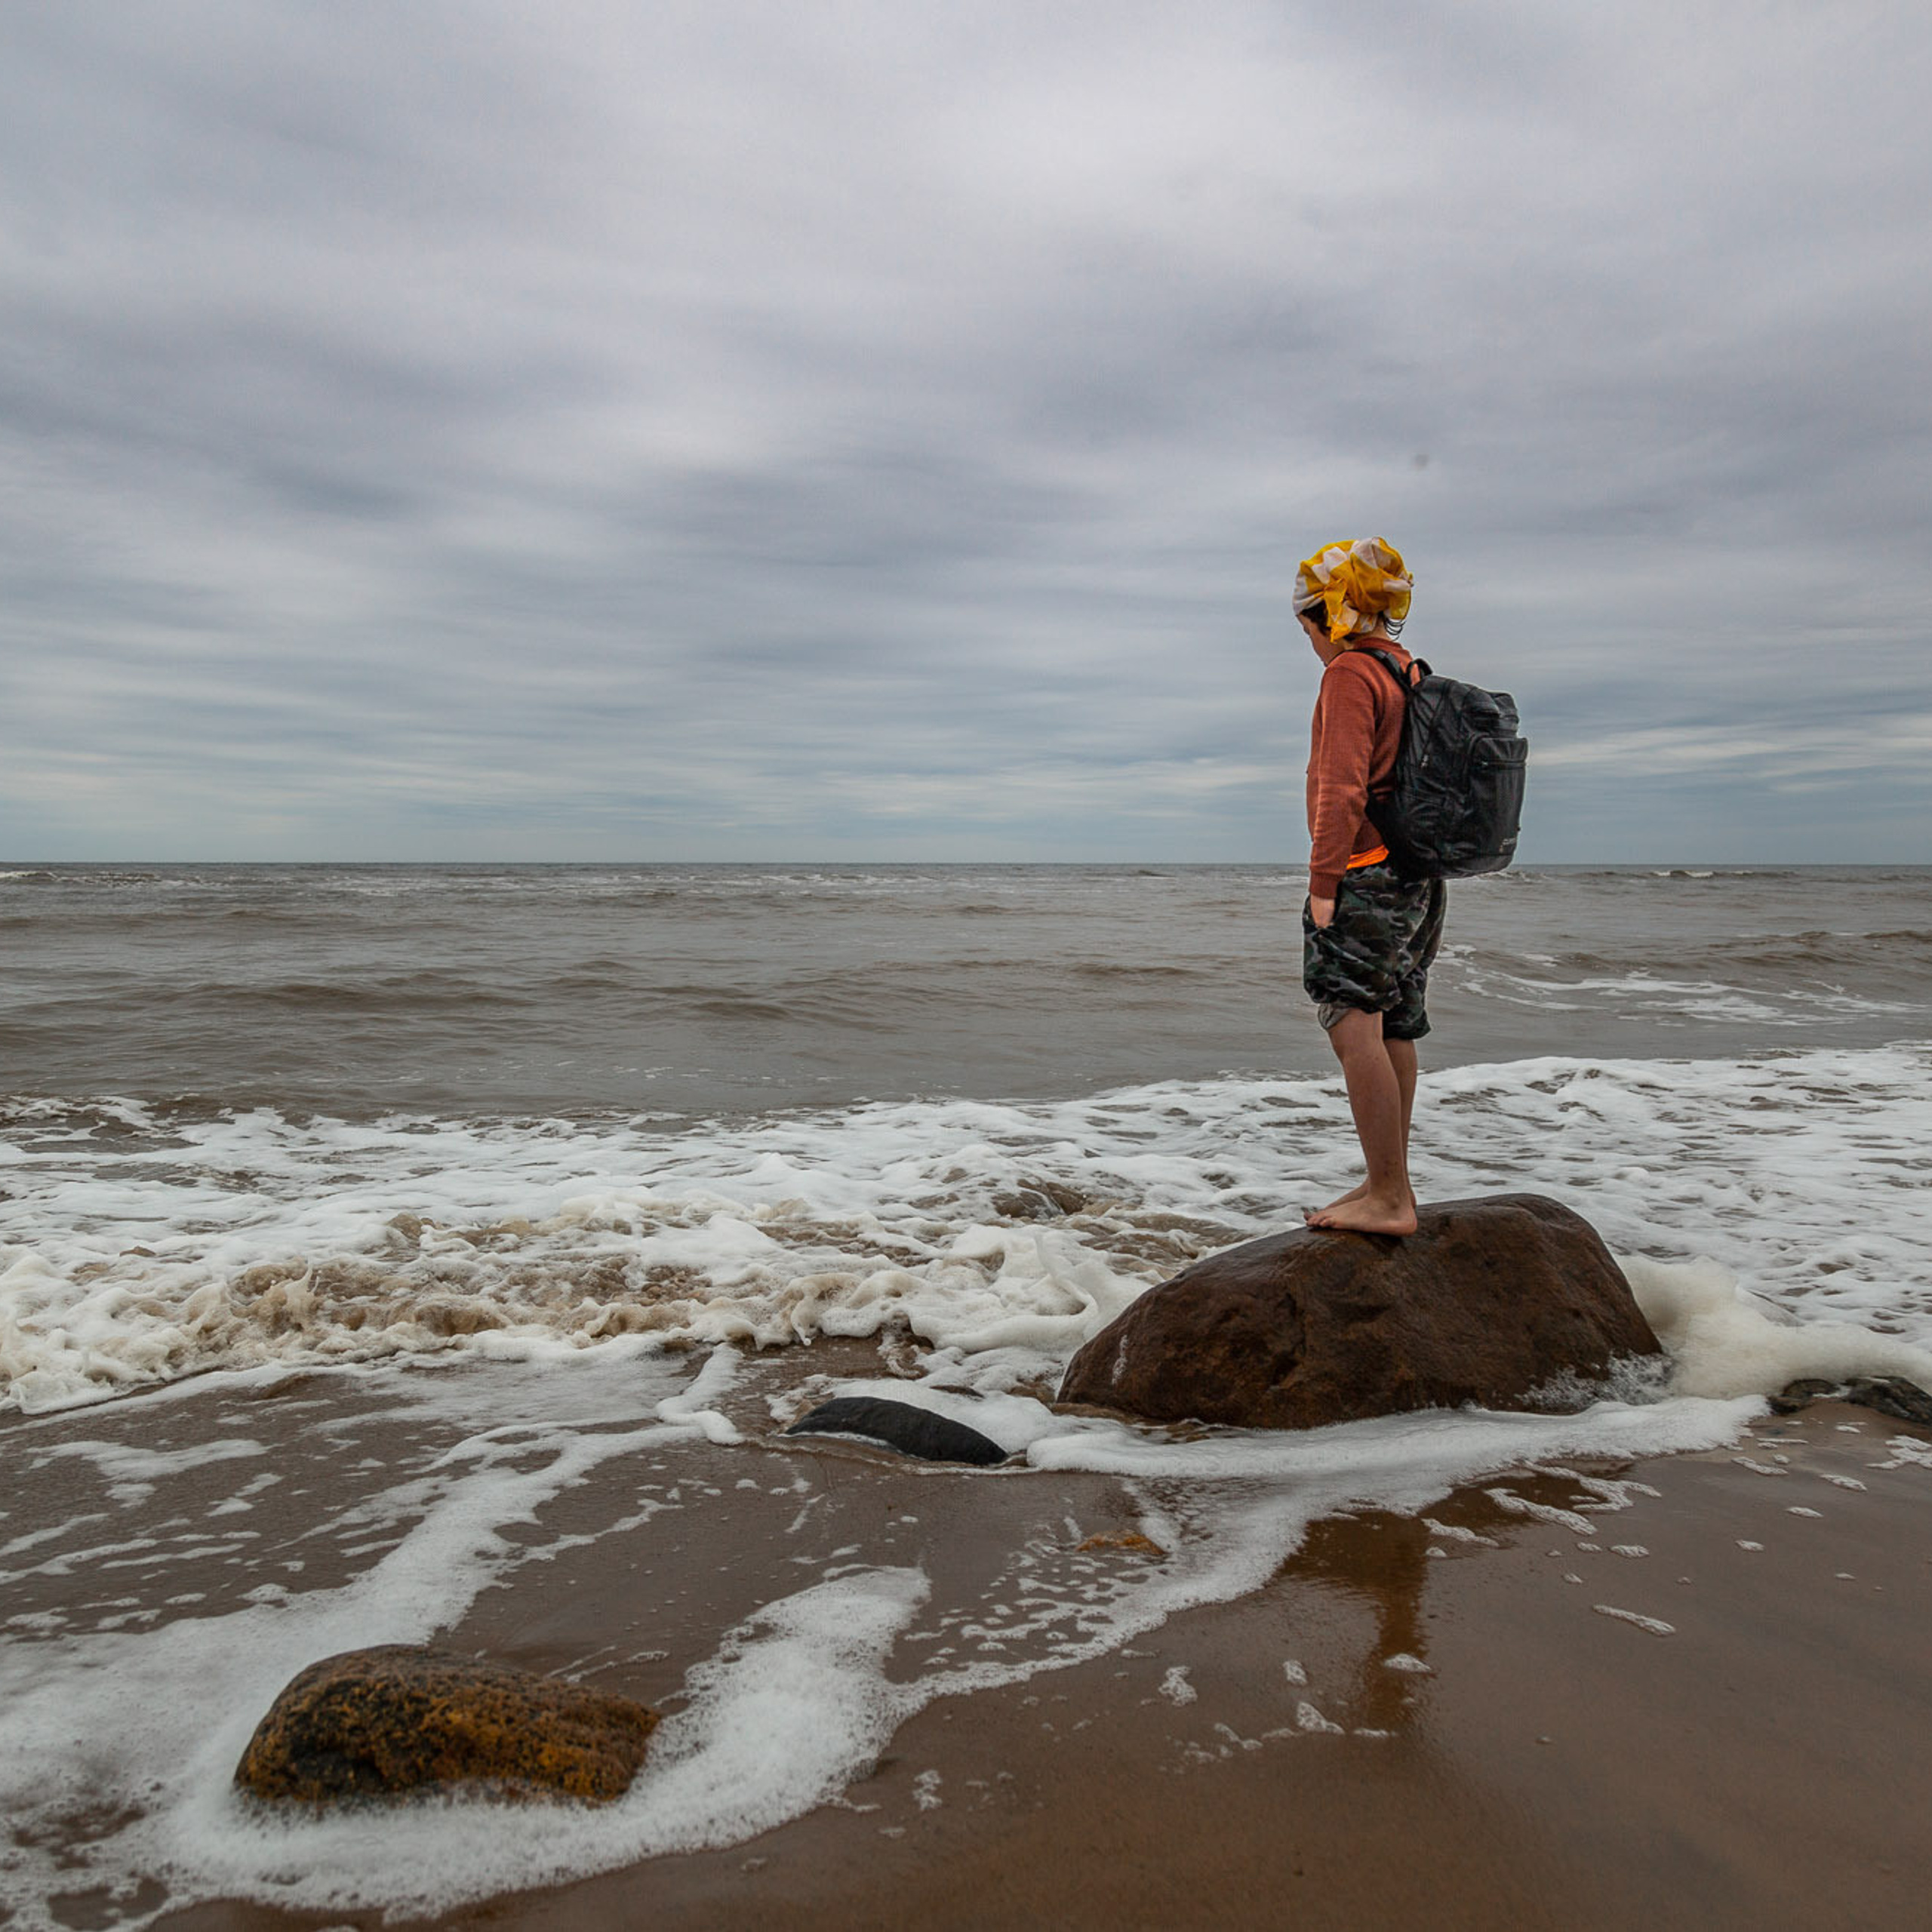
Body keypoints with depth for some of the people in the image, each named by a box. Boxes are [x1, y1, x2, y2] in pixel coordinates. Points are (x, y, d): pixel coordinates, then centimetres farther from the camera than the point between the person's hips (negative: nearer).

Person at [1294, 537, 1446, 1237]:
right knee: (1394, 1032, 12)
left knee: (1355, 1028, -10)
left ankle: (1388, 1198, -10)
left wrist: (1323, 882, -17)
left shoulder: (1350, 673, -9)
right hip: (1418, 877, 10)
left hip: (1366, 873, -10)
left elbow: (1342, 788, -18)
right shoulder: (1411, 673, 19)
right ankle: (1389, 1187, 19)